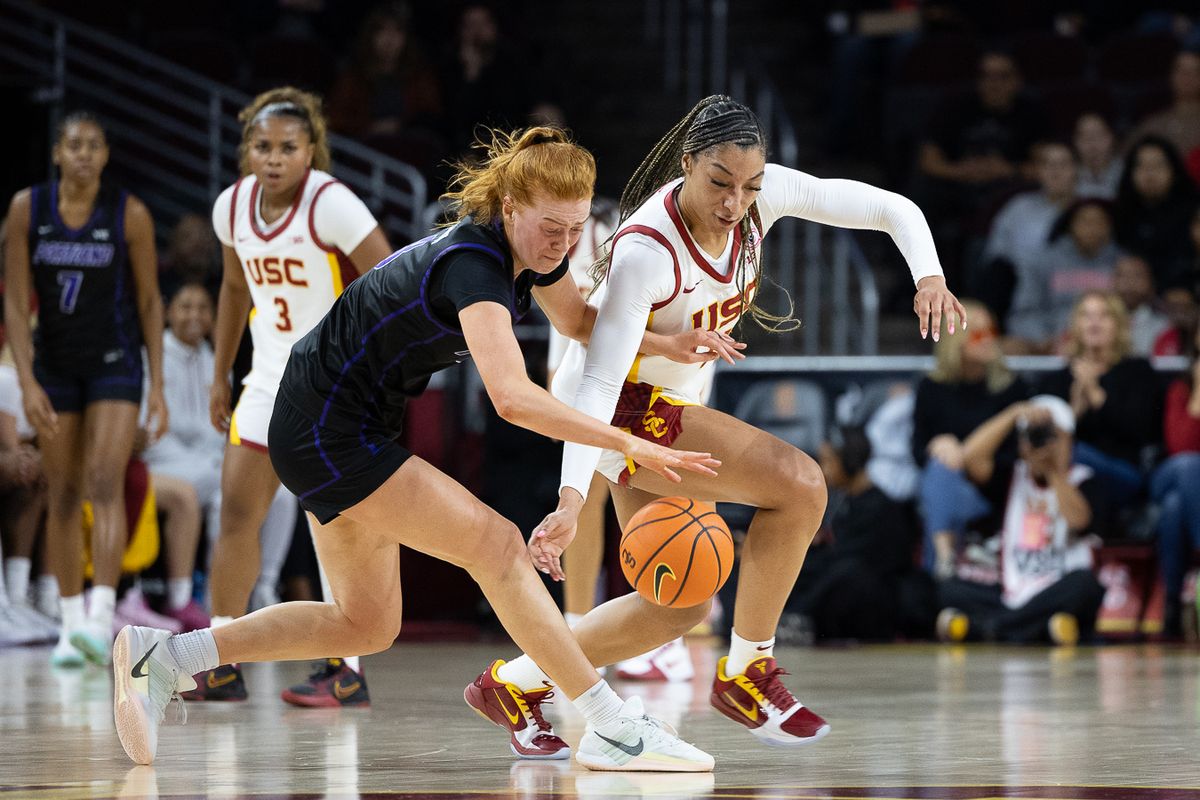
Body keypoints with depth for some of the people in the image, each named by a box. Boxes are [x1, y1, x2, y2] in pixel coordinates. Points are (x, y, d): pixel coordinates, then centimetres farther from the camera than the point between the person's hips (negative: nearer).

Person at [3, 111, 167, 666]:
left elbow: (149, 302, -2)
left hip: (115, 363, -2)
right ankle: (71, 625, 15)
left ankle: (102, 619, -26)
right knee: (62, 493, 6)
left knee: (105, 483, -17)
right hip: (54, 364, 3)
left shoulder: (129, 214, -9)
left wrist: (157, 386, -4)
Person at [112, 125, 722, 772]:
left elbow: (579, 321, 20)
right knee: (496, 545, -14)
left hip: (328, 436, 10)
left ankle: (163, 656, 16)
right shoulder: (473, 265, -28)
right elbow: (511, 397, -42)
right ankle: (611, 728, -10)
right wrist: (626, 443, -42)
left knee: (366, 625, 14)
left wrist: (672, 343, 7)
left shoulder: (533, 249, -1)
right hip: (326, 434, -10)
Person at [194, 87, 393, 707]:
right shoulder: (232, 206, 1)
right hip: (270, 378, 6)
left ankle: (346, 668, -3)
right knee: (236, 511, 2)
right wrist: (220, 376, 19)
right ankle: (220, 666, 7)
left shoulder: (331, 205, -18)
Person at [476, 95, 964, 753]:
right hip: (625, 408, -8)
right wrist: (571, 497, -45)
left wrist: (929, 276, -29)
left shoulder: (763, 192, -14)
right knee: (798, 484, -23)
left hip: (675, 403, 8)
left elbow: (891, 208, -9)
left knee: (680, 607, 10)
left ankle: (514, 681, 20)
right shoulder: (645, 250, -31)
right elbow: (598, 380, -35)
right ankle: (746, 674, -9)